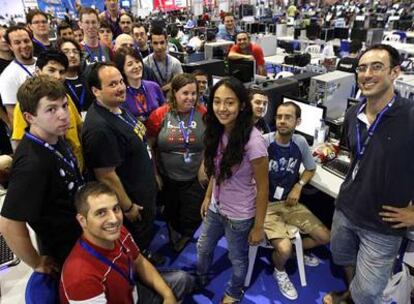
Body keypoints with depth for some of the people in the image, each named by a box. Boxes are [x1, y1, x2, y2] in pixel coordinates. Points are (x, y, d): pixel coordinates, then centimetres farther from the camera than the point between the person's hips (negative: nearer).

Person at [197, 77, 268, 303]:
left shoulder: (253, 141, -29)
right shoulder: (217, 132, -9)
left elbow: (262, 188, -19)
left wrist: (258, 226, -13)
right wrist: (207, 197, 11)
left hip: (239, 216, -6)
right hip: (216, 208, 6)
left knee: (237, 259, 21)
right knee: (203, 248, 27)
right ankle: (200, 279, 59)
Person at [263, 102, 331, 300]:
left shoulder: (300, 142, -3)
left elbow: (311, 169, 15)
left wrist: (298, 186, -1)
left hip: (290, 202, 6)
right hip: (266, 204, -5)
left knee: (325, 237, 3)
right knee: (284, 250, -22)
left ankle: (295, 251, 32)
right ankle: (279, 271, 15)